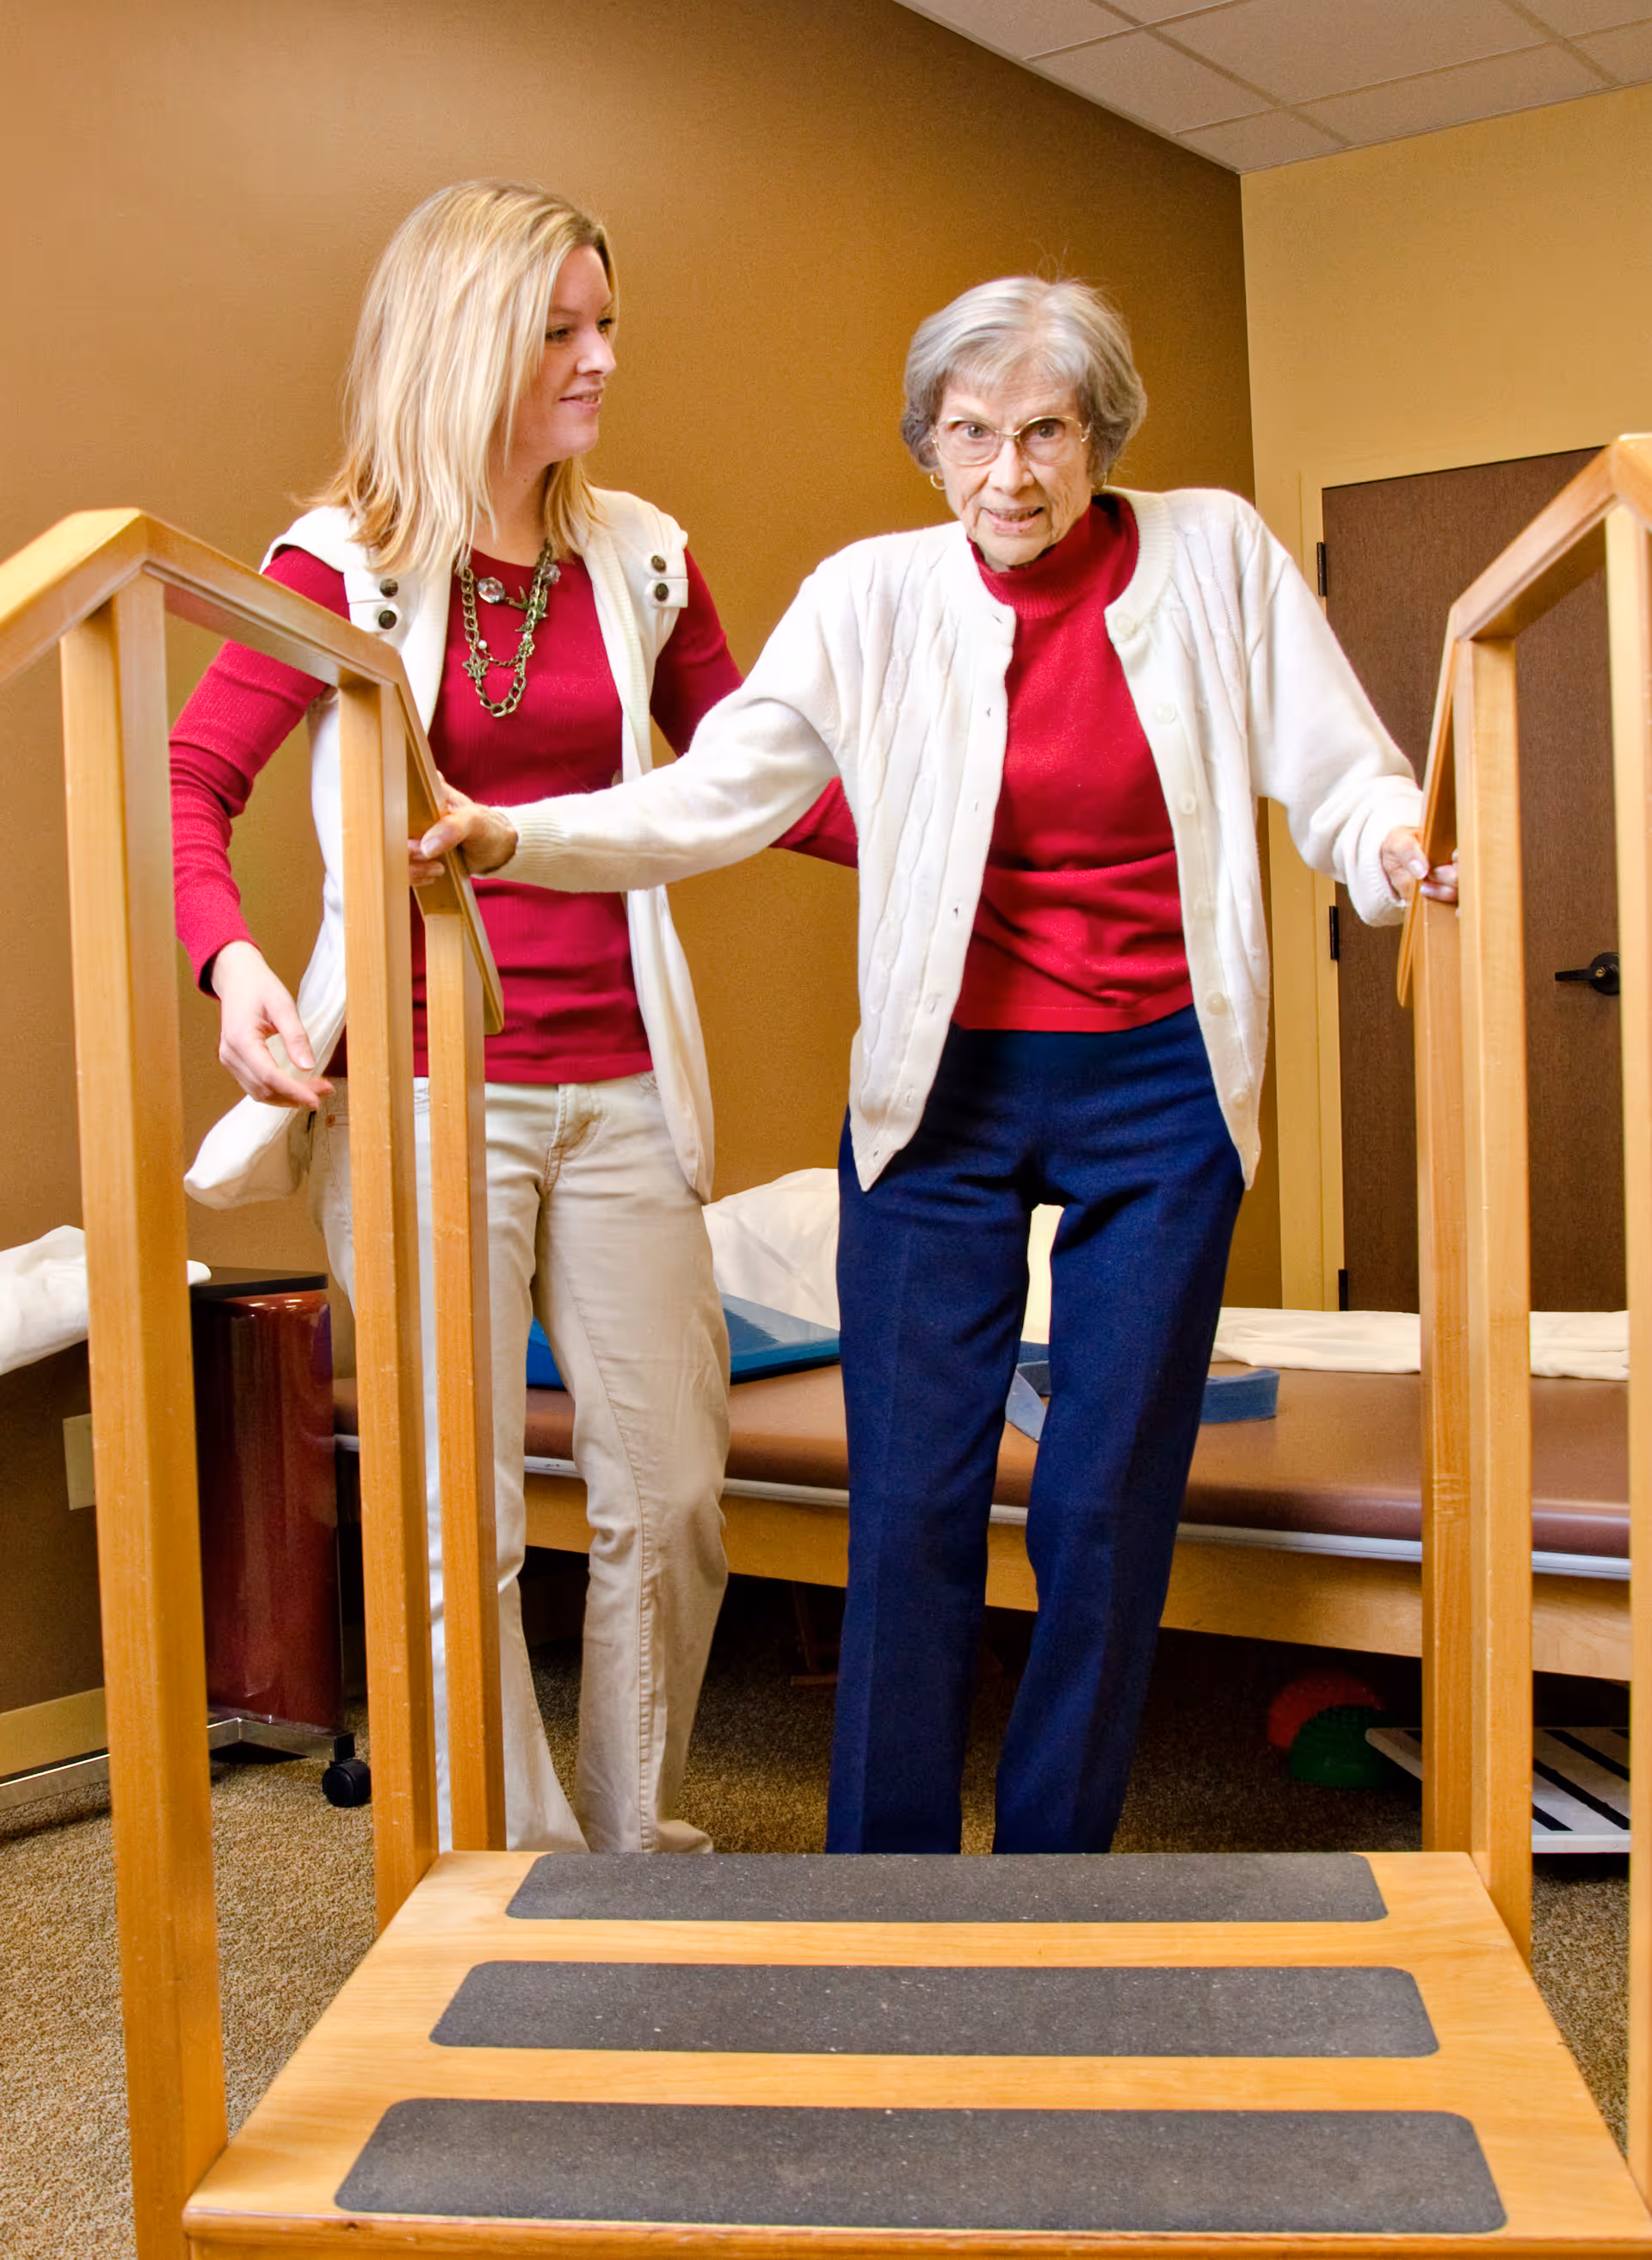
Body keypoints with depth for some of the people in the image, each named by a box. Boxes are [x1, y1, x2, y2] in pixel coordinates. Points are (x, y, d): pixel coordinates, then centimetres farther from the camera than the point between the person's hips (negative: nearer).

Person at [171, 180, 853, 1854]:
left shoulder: (638, 556, 10)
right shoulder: (345, 564, -1)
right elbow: (191, 782, -6)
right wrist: (229, 961, -24)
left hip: (616, 1086, 4)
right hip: (423, 1092, -4)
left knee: (671, 1492, 5)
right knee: (460, 1521, 1)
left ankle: (638, 1852, 25)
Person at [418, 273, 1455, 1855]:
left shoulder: (1216, 556, 0)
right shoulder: (874, 598, -1)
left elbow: (1337, 777, 1)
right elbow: (708, 799, -6)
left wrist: (1397, 847, -22)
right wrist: (514, 837, -20)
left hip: (1158, 1091, 0)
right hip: (943, 1089, 0)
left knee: (1105, 1511, 3)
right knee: (909, 1509, -2)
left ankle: (1050, 1887, 21)